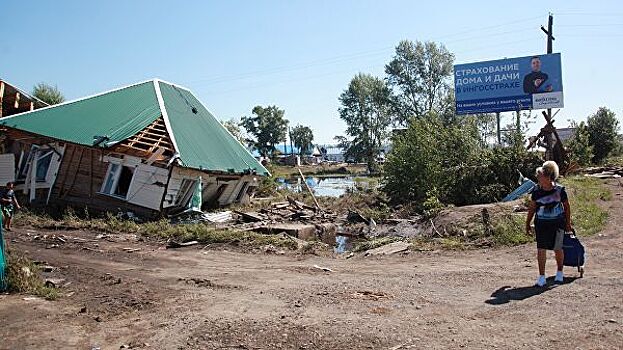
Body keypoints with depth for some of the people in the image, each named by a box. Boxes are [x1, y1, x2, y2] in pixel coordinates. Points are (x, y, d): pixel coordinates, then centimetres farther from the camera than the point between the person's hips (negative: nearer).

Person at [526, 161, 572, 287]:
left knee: (558, 248, 7)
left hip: (557, 223, -1)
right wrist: (528, 224, 7)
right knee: (541, 249, -2)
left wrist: (568, 223, 8)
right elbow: (532, 208, 6)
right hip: (541, 223, 2)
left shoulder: (559, 190, -9)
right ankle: (541, 276, 7)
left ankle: (560, 273, 32)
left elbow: (566, 206, 4)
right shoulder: (536, 191, -4)